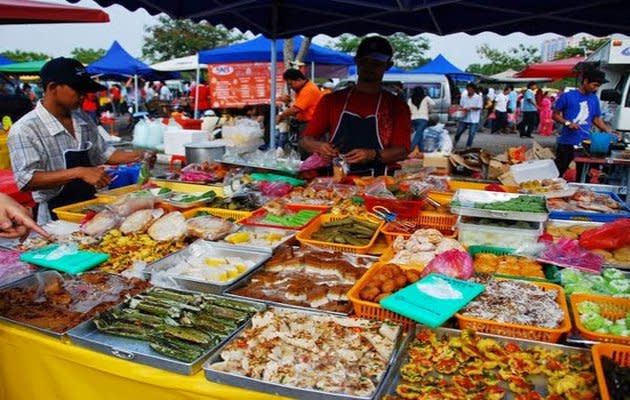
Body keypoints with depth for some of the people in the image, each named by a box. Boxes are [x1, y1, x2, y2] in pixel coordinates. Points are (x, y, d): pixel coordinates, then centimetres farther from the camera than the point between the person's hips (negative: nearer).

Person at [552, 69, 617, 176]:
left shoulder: (594, 99, 10)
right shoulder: (567, 96, -5)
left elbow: (597, 119, 18)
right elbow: (555, 115, 0)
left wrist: (609, 131, 4)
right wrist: (567, 123, -17)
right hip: (567, 143, -5)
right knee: (558, 173, 2)